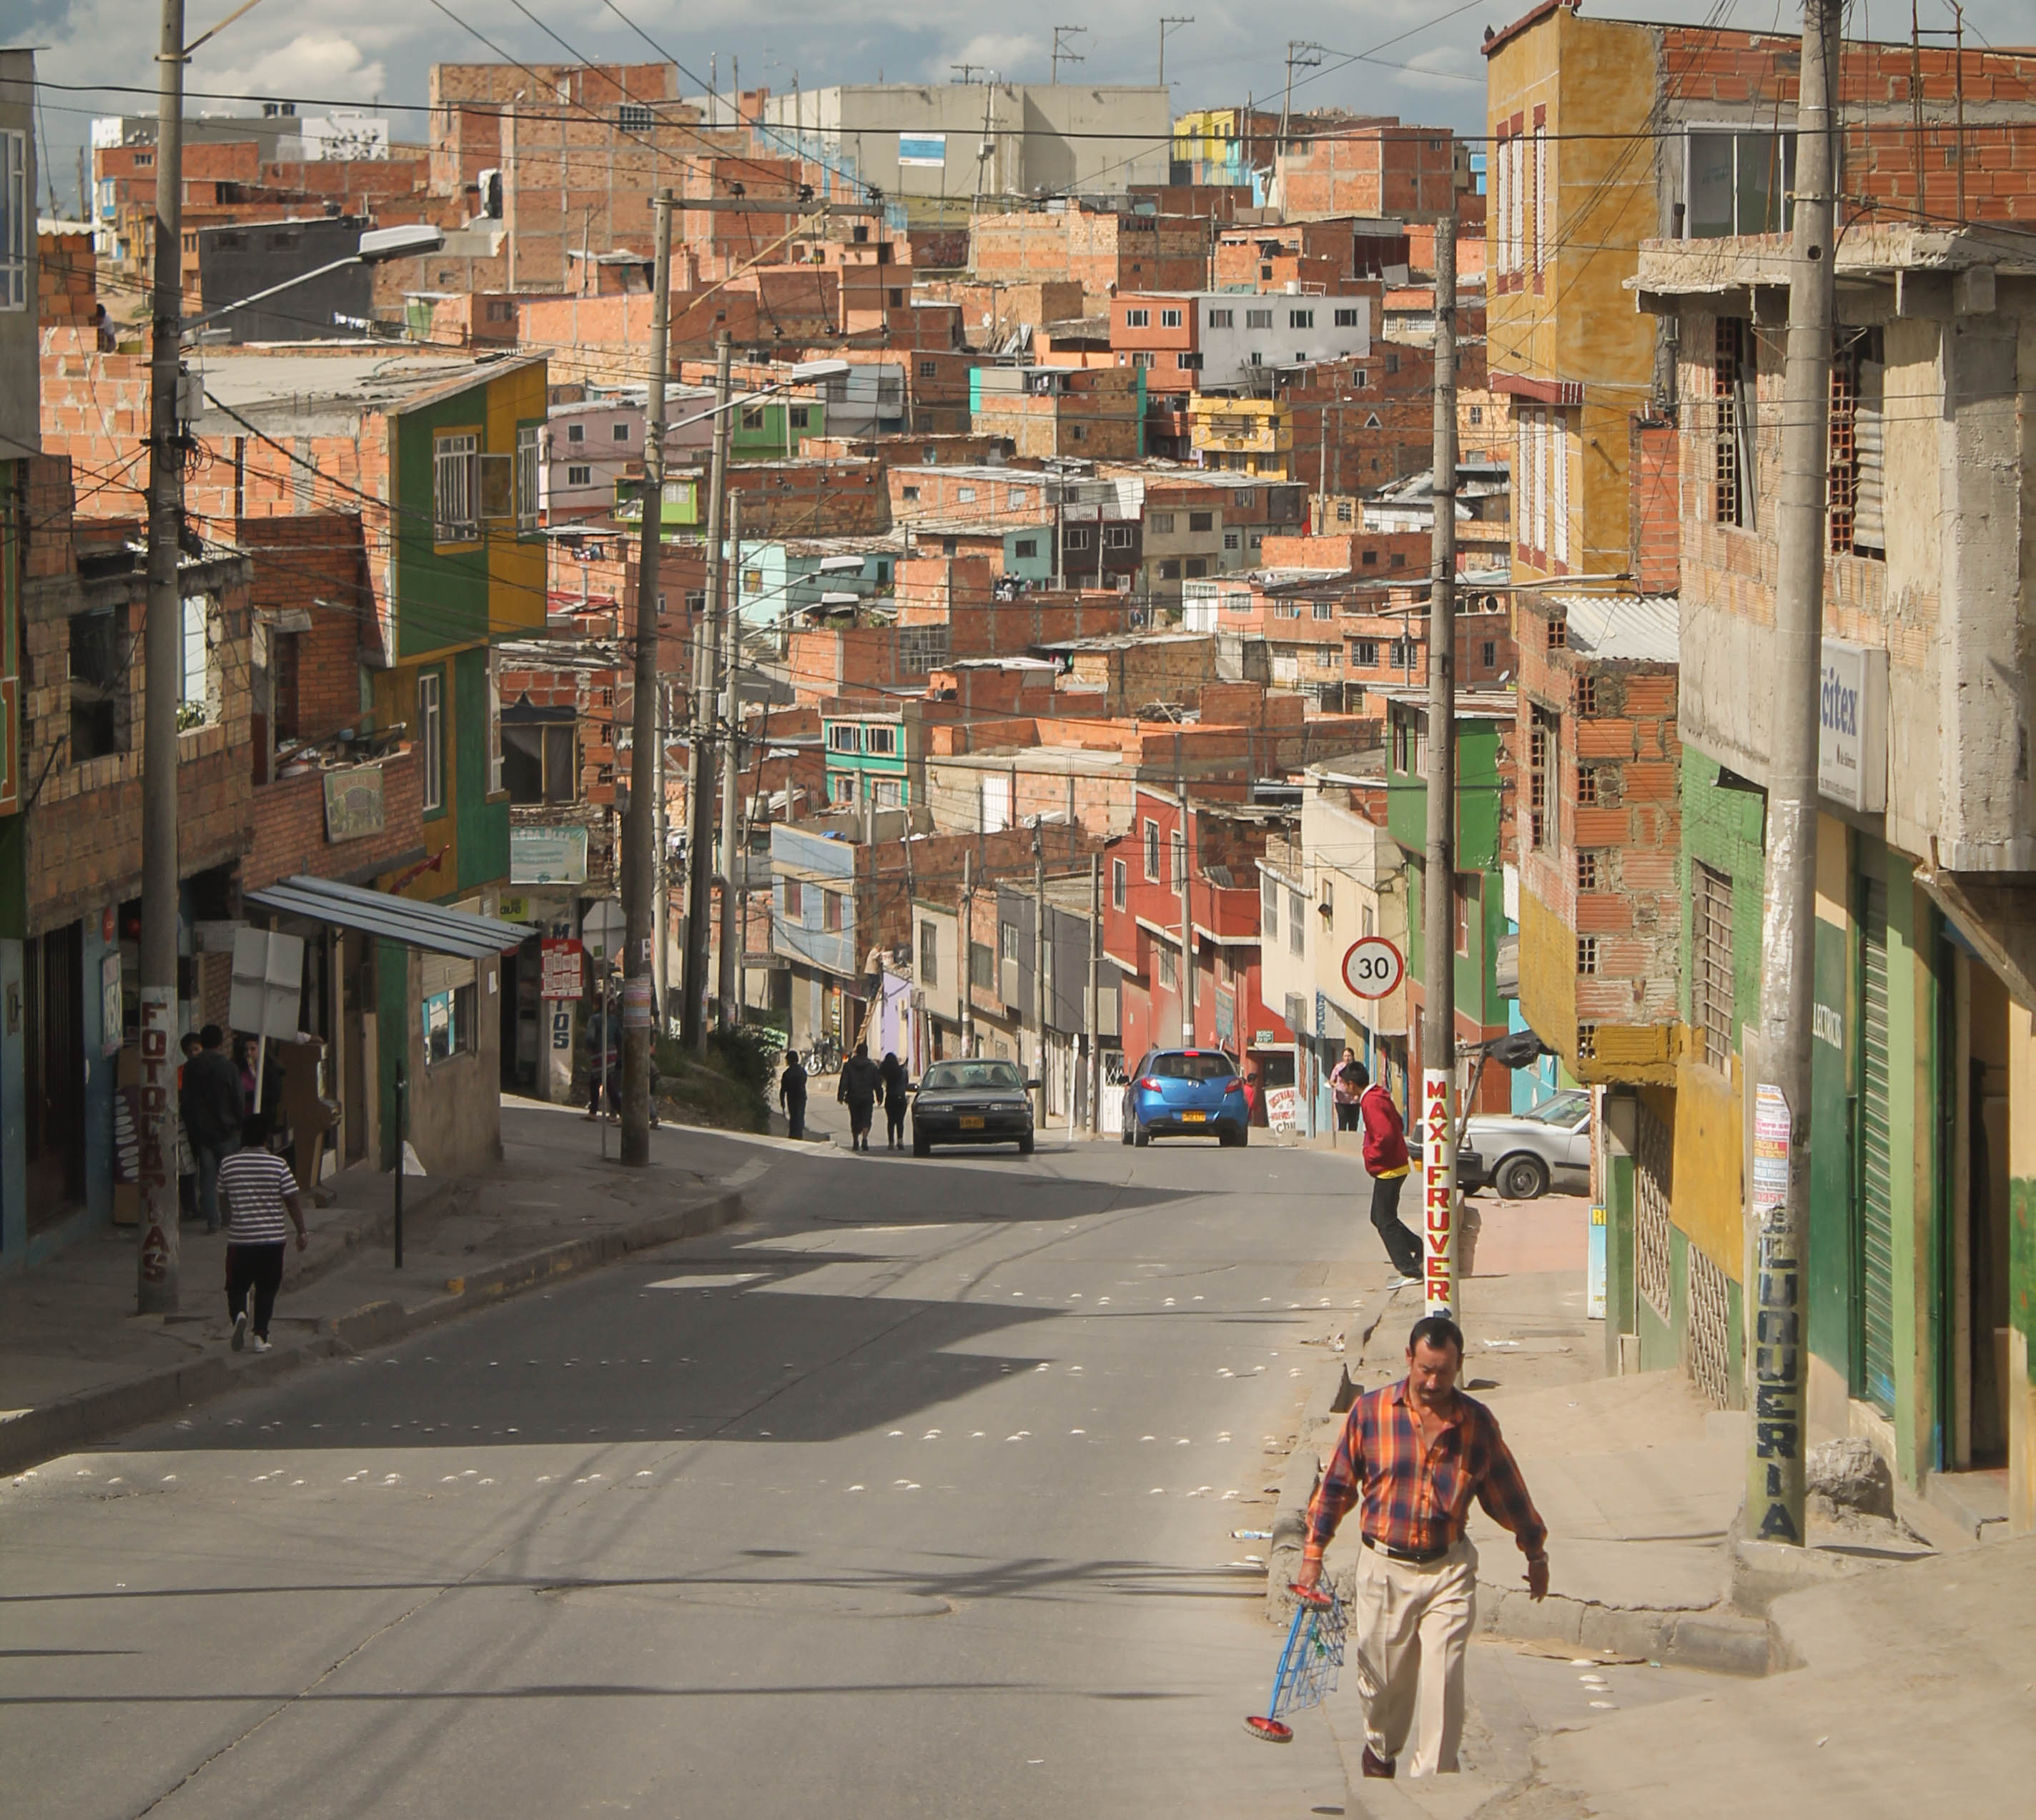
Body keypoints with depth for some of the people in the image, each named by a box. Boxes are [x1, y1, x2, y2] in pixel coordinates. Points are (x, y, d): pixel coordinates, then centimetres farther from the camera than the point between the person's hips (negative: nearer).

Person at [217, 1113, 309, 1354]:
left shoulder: (228, 1165, -2)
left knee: (236, 1287, 9)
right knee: (266, 1289, 12)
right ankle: (260, 1336, 9)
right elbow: (292, 1201, -5)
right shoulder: (278, 1165, -8)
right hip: (272, 1238, 0)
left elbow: (223, 1198, 11)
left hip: (239, 1239, 0)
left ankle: (239, 1314, -19)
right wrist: (302, 1232, 5)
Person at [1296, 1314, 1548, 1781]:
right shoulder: (1370, 1411, -5)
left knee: (1442, 1682, -10)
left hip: (1449, 1571, 0)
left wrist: (1535, 1552, 22)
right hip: (1385, 1568, 0)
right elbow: (1337, 1485, 4)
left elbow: (1508, 1491, 12)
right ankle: (1380, 1750, 42)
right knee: (1385, 1677, 13)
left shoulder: (1476, 1423, -2)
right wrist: (1313, 1553, 2)